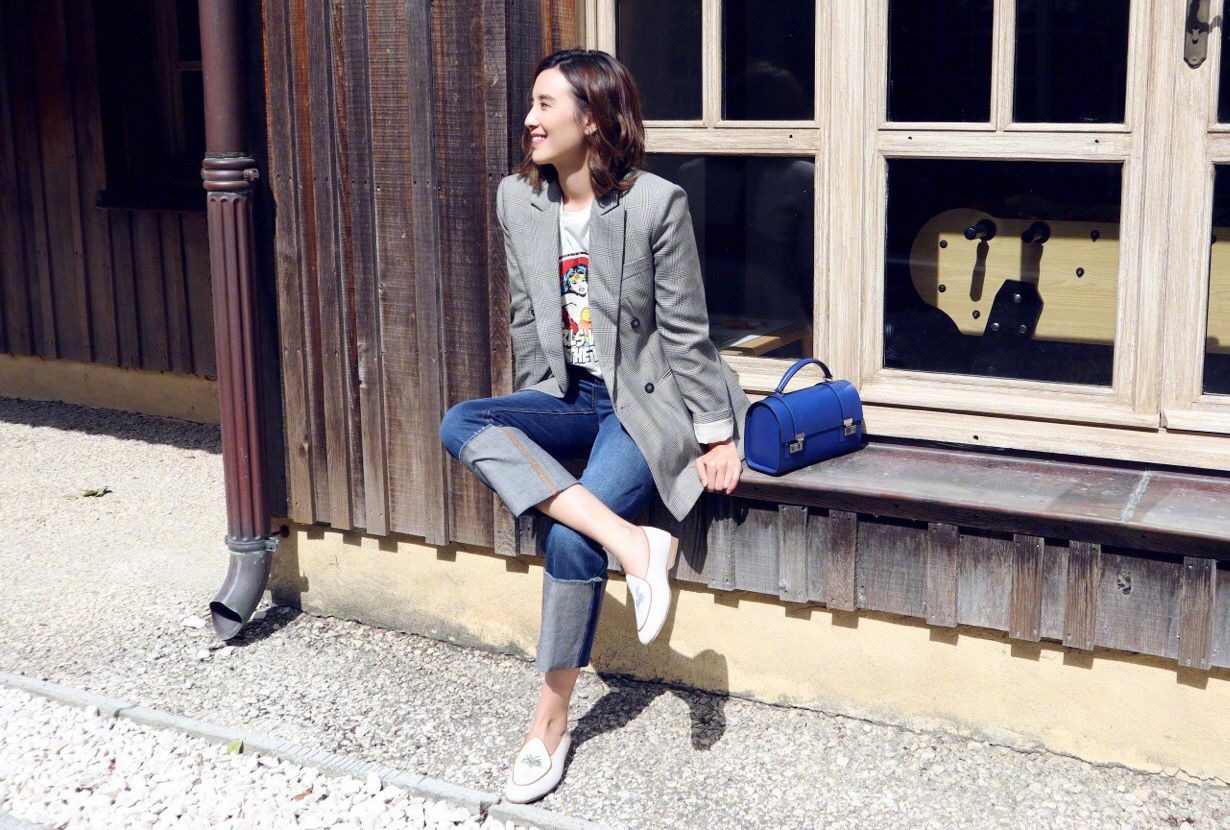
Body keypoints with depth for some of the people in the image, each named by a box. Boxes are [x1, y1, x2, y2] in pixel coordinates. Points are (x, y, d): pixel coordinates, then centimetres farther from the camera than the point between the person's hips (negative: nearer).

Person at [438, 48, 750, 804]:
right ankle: (634, 543, -32)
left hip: (644, 400, -6)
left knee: (572, 540, -24)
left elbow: (685, 330, -10)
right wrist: (530, 415, 12)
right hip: (566, 399, 6)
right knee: (462, 424, -24)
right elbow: (527, 318, 12)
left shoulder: (656, 203, -13)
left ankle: (552, 719, -4)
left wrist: (716, 434, -8)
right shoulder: (518, 199, 3)